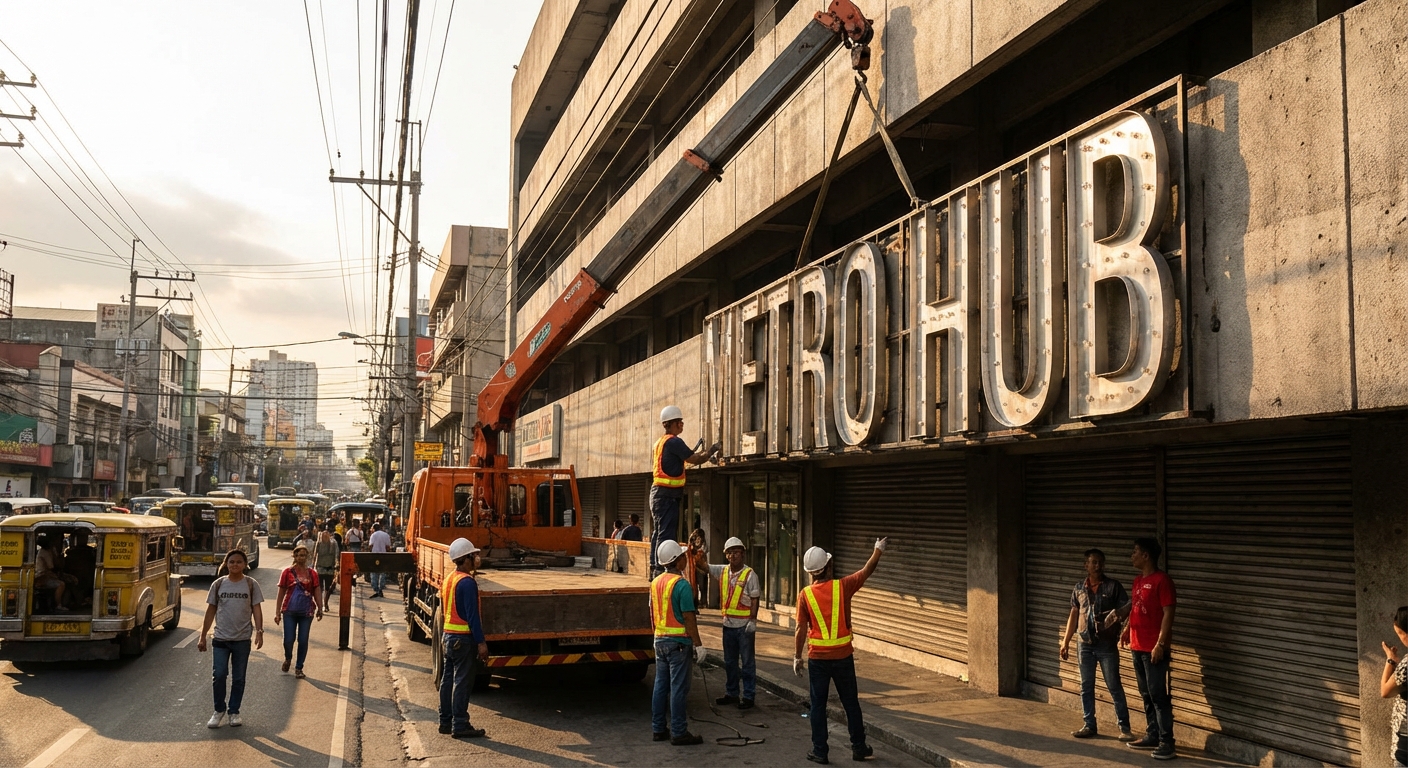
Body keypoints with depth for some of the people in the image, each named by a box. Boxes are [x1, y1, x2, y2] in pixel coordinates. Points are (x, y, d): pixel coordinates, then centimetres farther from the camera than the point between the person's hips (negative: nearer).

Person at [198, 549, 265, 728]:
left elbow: (256, 609, -1)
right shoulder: (218, 584, 2)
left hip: (242, 639, 0)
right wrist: (203, 636, 5)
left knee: (238, 678, 7)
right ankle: (219, 711, 13)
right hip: (221, 638, 0)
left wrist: (259, 632, -12)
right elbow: (211, 611, 6)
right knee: (218, 675, -6)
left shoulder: (251, 584, -1)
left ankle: (234, 712, 21)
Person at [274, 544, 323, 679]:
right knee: (288, 639, -4)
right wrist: (278, 612, 4)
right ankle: (288, 658, 28)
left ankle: (299, 668, 17)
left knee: (303, 641, 3)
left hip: (307, 612, 1)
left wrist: (320, 608, -6)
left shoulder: (312, 573, 5)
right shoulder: (288, 572, 1)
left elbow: (317, 592, 5)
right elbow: (281, 592, 4)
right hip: (290, 611, -1)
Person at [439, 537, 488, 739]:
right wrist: (481, 642, -19)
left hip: (448, 636, 10)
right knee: (462, 681, -5)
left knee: (448, 679, 13)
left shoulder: (449, 579, 11)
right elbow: (472, 615, -21)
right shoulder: (467, 582, -18)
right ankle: (460, 726, -2)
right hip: (463, 638, -10)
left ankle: (446, 722, 20)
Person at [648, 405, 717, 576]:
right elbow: (695, 460, -12)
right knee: (666, 533, -10)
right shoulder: (674, 442, -14)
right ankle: (661, 569, -12)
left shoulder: (659, 442, 17)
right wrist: (711, 452, 4)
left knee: (658, 532, 13)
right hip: (668, 494, -10)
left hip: (657, 492, 10)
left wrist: (694, 451, 23)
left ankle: (654, 568, 16)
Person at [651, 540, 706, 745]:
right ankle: (679, 732, 1)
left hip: (660, 640, 8)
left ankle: (659, 729, 18)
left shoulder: (655, 582, 8)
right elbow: (688, 618, -18)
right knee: (678, 688, -3)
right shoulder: (681, 584, -17)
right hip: (679, 642, -8)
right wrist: (698, 644, -13)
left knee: (661, 685, 12)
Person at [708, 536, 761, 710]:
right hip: (728, 624, 6)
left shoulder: (750, 575, -9)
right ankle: (731, 694, 25)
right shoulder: (722, 571, 6)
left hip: (744, 625, -6)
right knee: (729, 661, 14)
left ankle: (748, 696, 7)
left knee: (747, 662, 1)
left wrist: (753, 621, -16)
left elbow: (755, 600, -10)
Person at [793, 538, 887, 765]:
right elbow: (867, 570, 7)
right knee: (851, 703, 13)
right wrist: (878, 550, 22)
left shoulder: (805, 594, -7)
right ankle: (858, 747, 22)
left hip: (818, 658, -1)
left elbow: (801, 629, -6)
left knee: (818, 705, 8)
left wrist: (797, 657, 3)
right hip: (843, 656, 1)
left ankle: (820, 751, 11)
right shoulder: (842, 586, -7)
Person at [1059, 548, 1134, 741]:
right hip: (1085, 645, 4)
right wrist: (1065, 641, 11)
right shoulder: (1079, 588, 7)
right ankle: (1090, 725, 17)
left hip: (1107, 645, -4)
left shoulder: (1114, 586, -4)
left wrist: (1118, 613, -29)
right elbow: (1074, 615, 12)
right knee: (1086, 687, 8)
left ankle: (1124, 727, 6)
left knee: (1114, 687, -1)